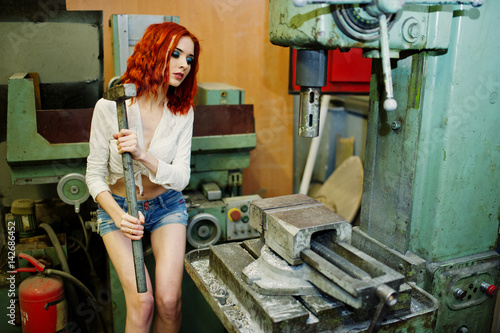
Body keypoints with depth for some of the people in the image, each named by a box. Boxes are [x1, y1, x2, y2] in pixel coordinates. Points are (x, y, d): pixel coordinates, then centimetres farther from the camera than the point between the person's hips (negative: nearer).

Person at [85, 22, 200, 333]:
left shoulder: (183, 112, -9)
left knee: (169, 300, -12)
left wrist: (143, 155, -33)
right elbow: (95, 175, -10)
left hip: (166, 205, 2)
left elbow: (181, 177, -15)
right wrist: (118, 216, -26)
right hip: (118, 205, -1)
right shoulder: (110, 107, -16)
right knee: (142, 302, -15)